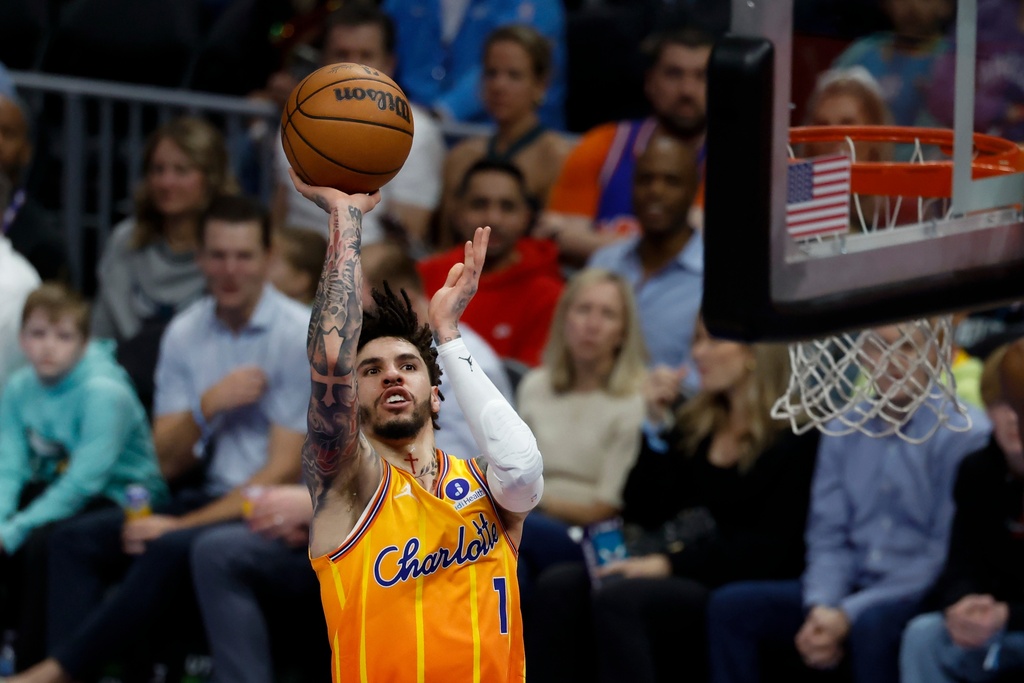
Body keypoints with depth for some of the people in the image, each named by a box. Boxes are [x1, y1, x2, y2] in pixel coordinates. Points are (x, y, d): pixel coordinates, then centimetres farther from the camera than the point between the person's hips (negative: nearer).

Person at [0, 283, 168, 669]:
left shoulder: (104, 392, -22)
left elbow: (83, 483, -26)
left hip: (121, 498, -8)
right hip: (55, 488, 8)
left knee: (42, 541, -31)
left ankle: (35, 667, -20)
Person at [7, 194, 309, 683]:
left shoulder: (298, 335, -10)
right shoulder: (184, 333, 7)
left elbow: (284, 470, -13)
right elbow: (169, 463, 5)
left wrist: (185, 524, -17)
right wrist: (208, 405, -15)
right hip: (207, 497, 6)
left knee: (171, 550, -33)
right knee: (75, 540, -13)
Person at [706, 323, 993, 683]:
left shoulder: (965, 433, -8)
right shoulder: (843, 430, 12)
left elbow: (947, 558, -14)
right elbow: (828, 536, 11)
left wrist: (849, 615, -18)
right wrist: (821, 608, -11)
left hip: (924, 600, -6)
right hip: (854, 588, 6)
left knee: (874, 625, -38)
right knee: (732, 606, -11)